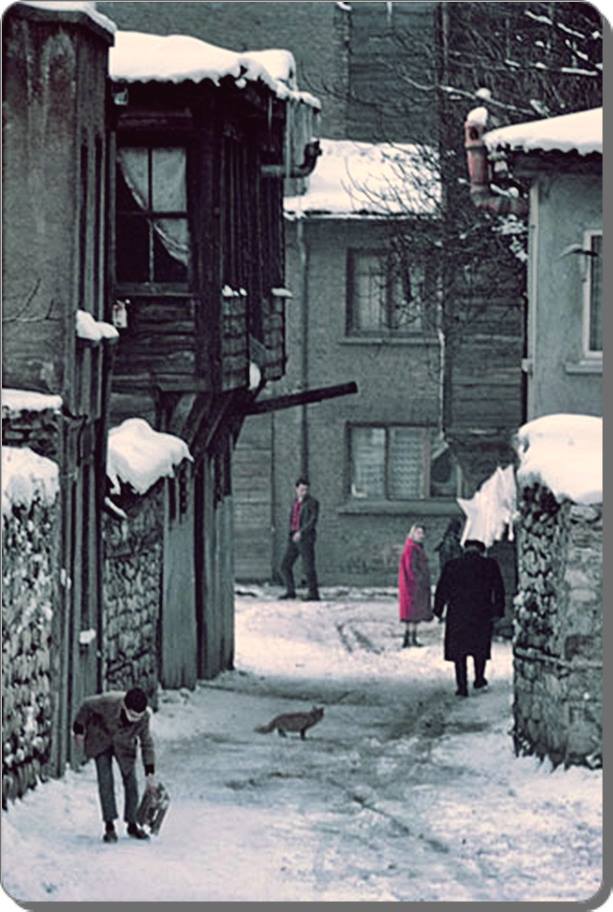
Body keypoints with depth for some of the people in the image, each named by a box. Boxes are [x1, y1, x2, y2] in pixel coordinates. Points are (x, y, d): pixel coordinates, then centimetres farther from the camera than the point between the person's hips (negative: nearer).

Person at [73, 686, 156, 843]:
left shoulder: (143, 717, -27)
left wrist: (150, 773, -11)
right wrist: (79, 729, -6)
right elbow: (86, 705, -18)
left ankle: (132, 825, 14)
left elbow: (147, 744, -11)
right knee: (105, 782, -12)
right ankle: (109, 827, -8)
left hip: (123, 745, 2)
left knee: (131, 783, -1)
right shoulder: (108, 703, -39)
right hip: (101, 741, -2)